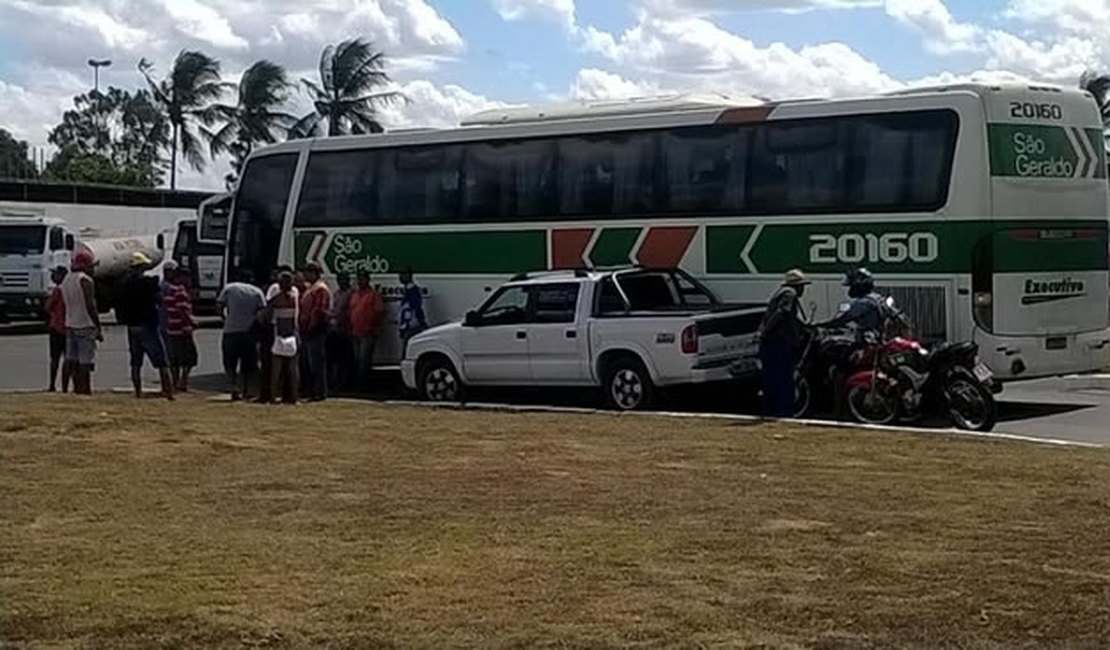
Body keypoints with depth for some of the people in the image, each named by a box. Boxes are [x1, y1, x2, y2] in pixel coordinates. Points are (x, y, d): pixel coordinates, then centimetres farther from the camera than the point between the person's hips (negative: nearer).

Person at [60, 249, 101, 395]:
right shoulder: (86, 280, -12)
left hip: (70, 325, 8)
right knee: (85, 362, -8)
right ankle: (85, 390, -10)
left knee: (73, 361, 9)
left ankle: (77, 389, 13)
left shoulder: (66, 280, 14)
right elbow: (90, 306, -17)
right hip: (85, 325, -8)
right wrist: (99, 328, -14)